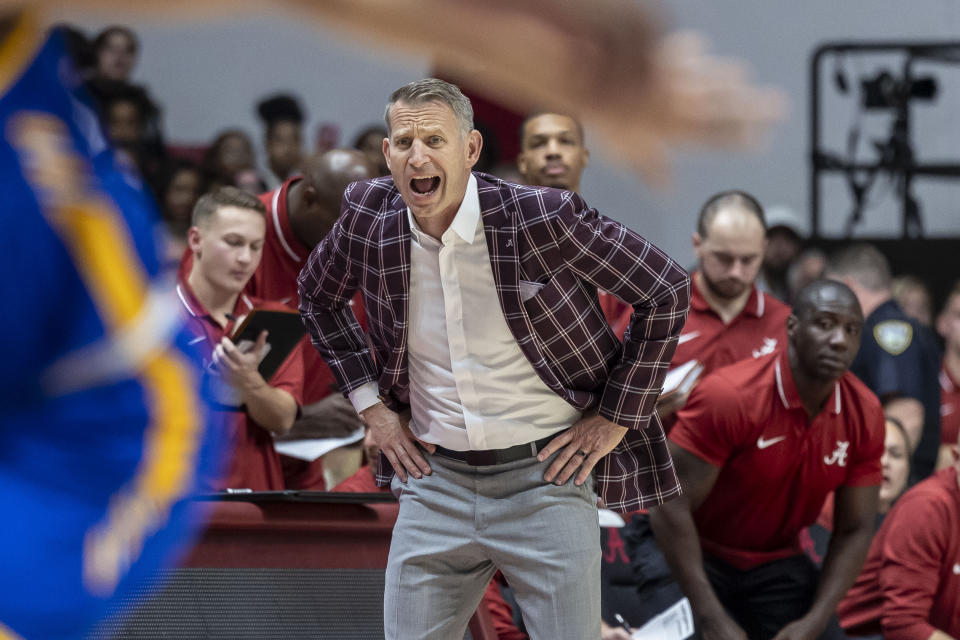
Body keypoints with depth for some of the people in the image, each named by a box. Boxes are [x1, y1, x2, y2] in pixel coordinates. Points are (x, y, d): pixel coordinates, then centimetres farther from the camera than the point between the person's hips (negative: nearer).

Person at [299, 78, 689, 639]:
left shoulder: (542, 216, -15)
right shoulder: (369, 218, -3)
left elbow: (668, 292, -5)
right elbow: (319, 298, 20)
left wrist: (615, 419, -4)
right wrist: (370, 403, 10)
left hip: (544, 473, -3)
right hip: (435, 479, 4)